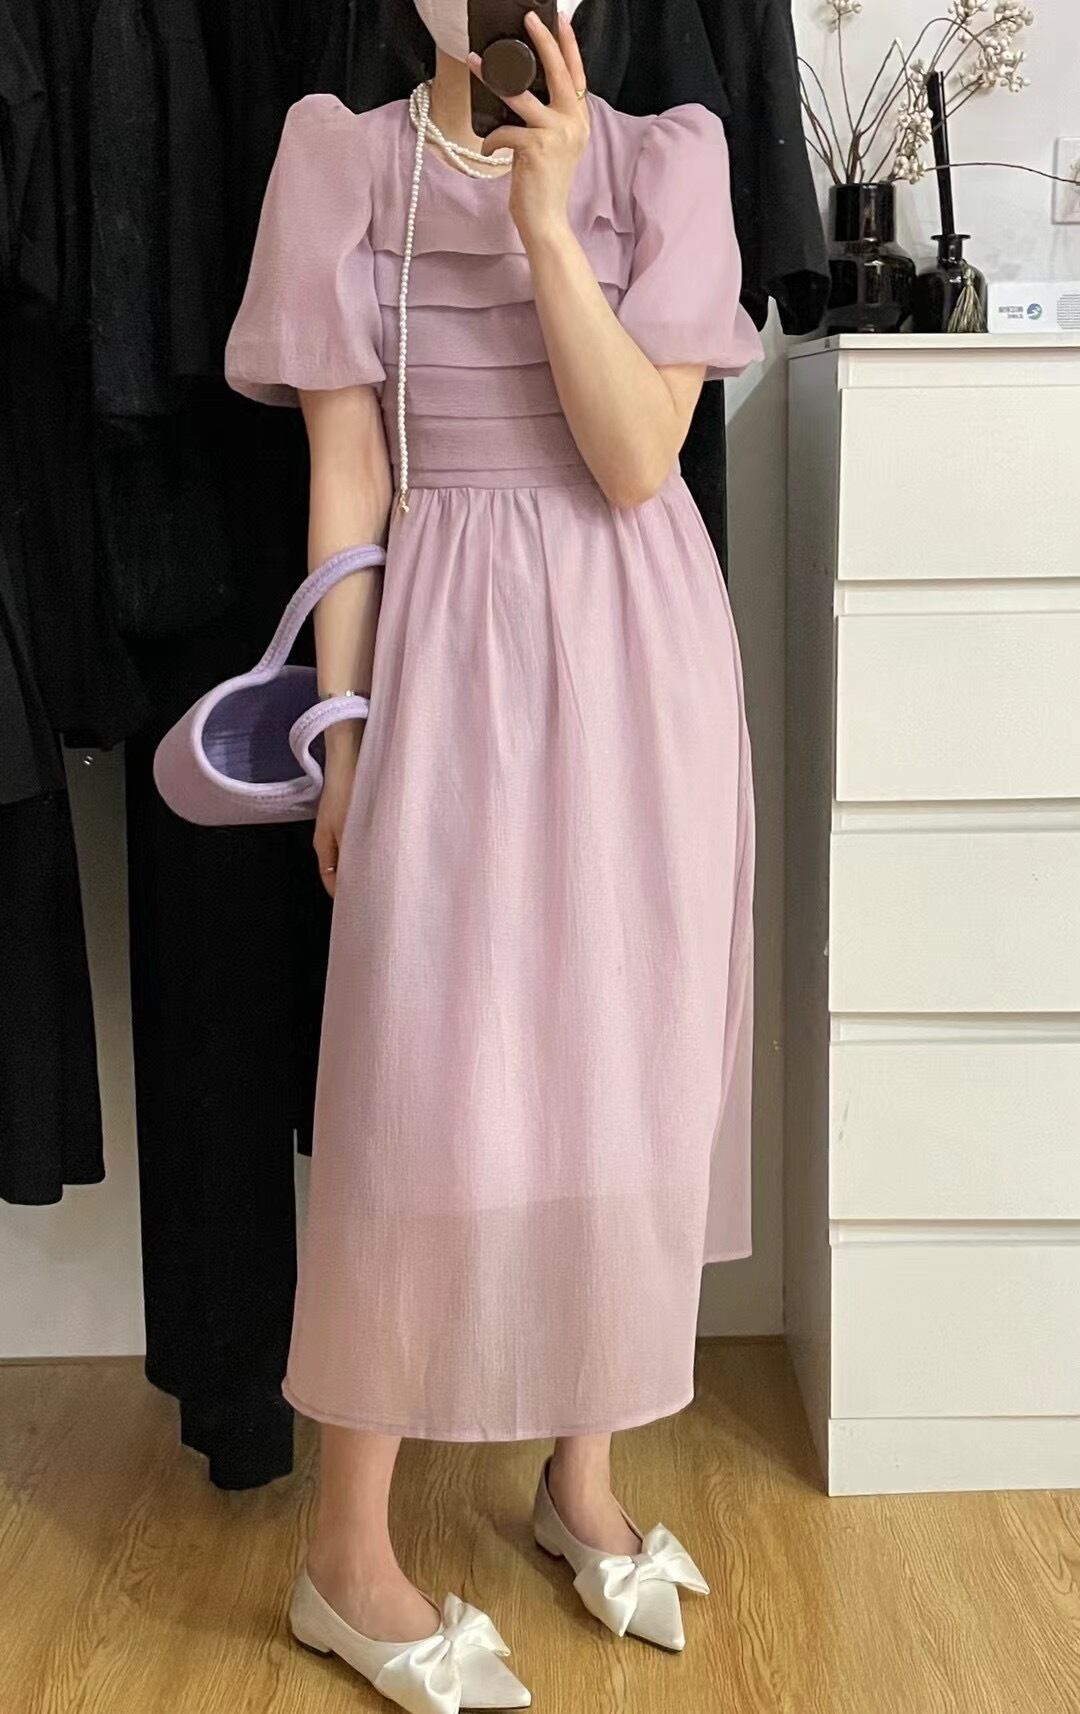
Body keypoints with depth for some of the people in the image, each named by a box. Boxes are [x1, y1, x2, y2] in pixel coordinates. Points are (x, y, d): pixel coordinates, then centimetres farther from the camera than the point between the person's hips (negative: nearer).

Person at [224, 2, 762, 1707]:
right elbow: (346, 481, -1)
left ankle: (583, 1476, 28)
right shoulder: (348, 169, 2)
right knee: (426, 1087, -5)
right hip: (449, 652, -2)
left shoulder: (661, 162, 3)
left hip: (638, 652, 2)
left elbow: (638, 461, -8)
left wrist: (547, 221, -15)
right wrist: (342, 730, -3)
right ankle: (351, 1556, 12)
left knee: (626, 1067, 8)